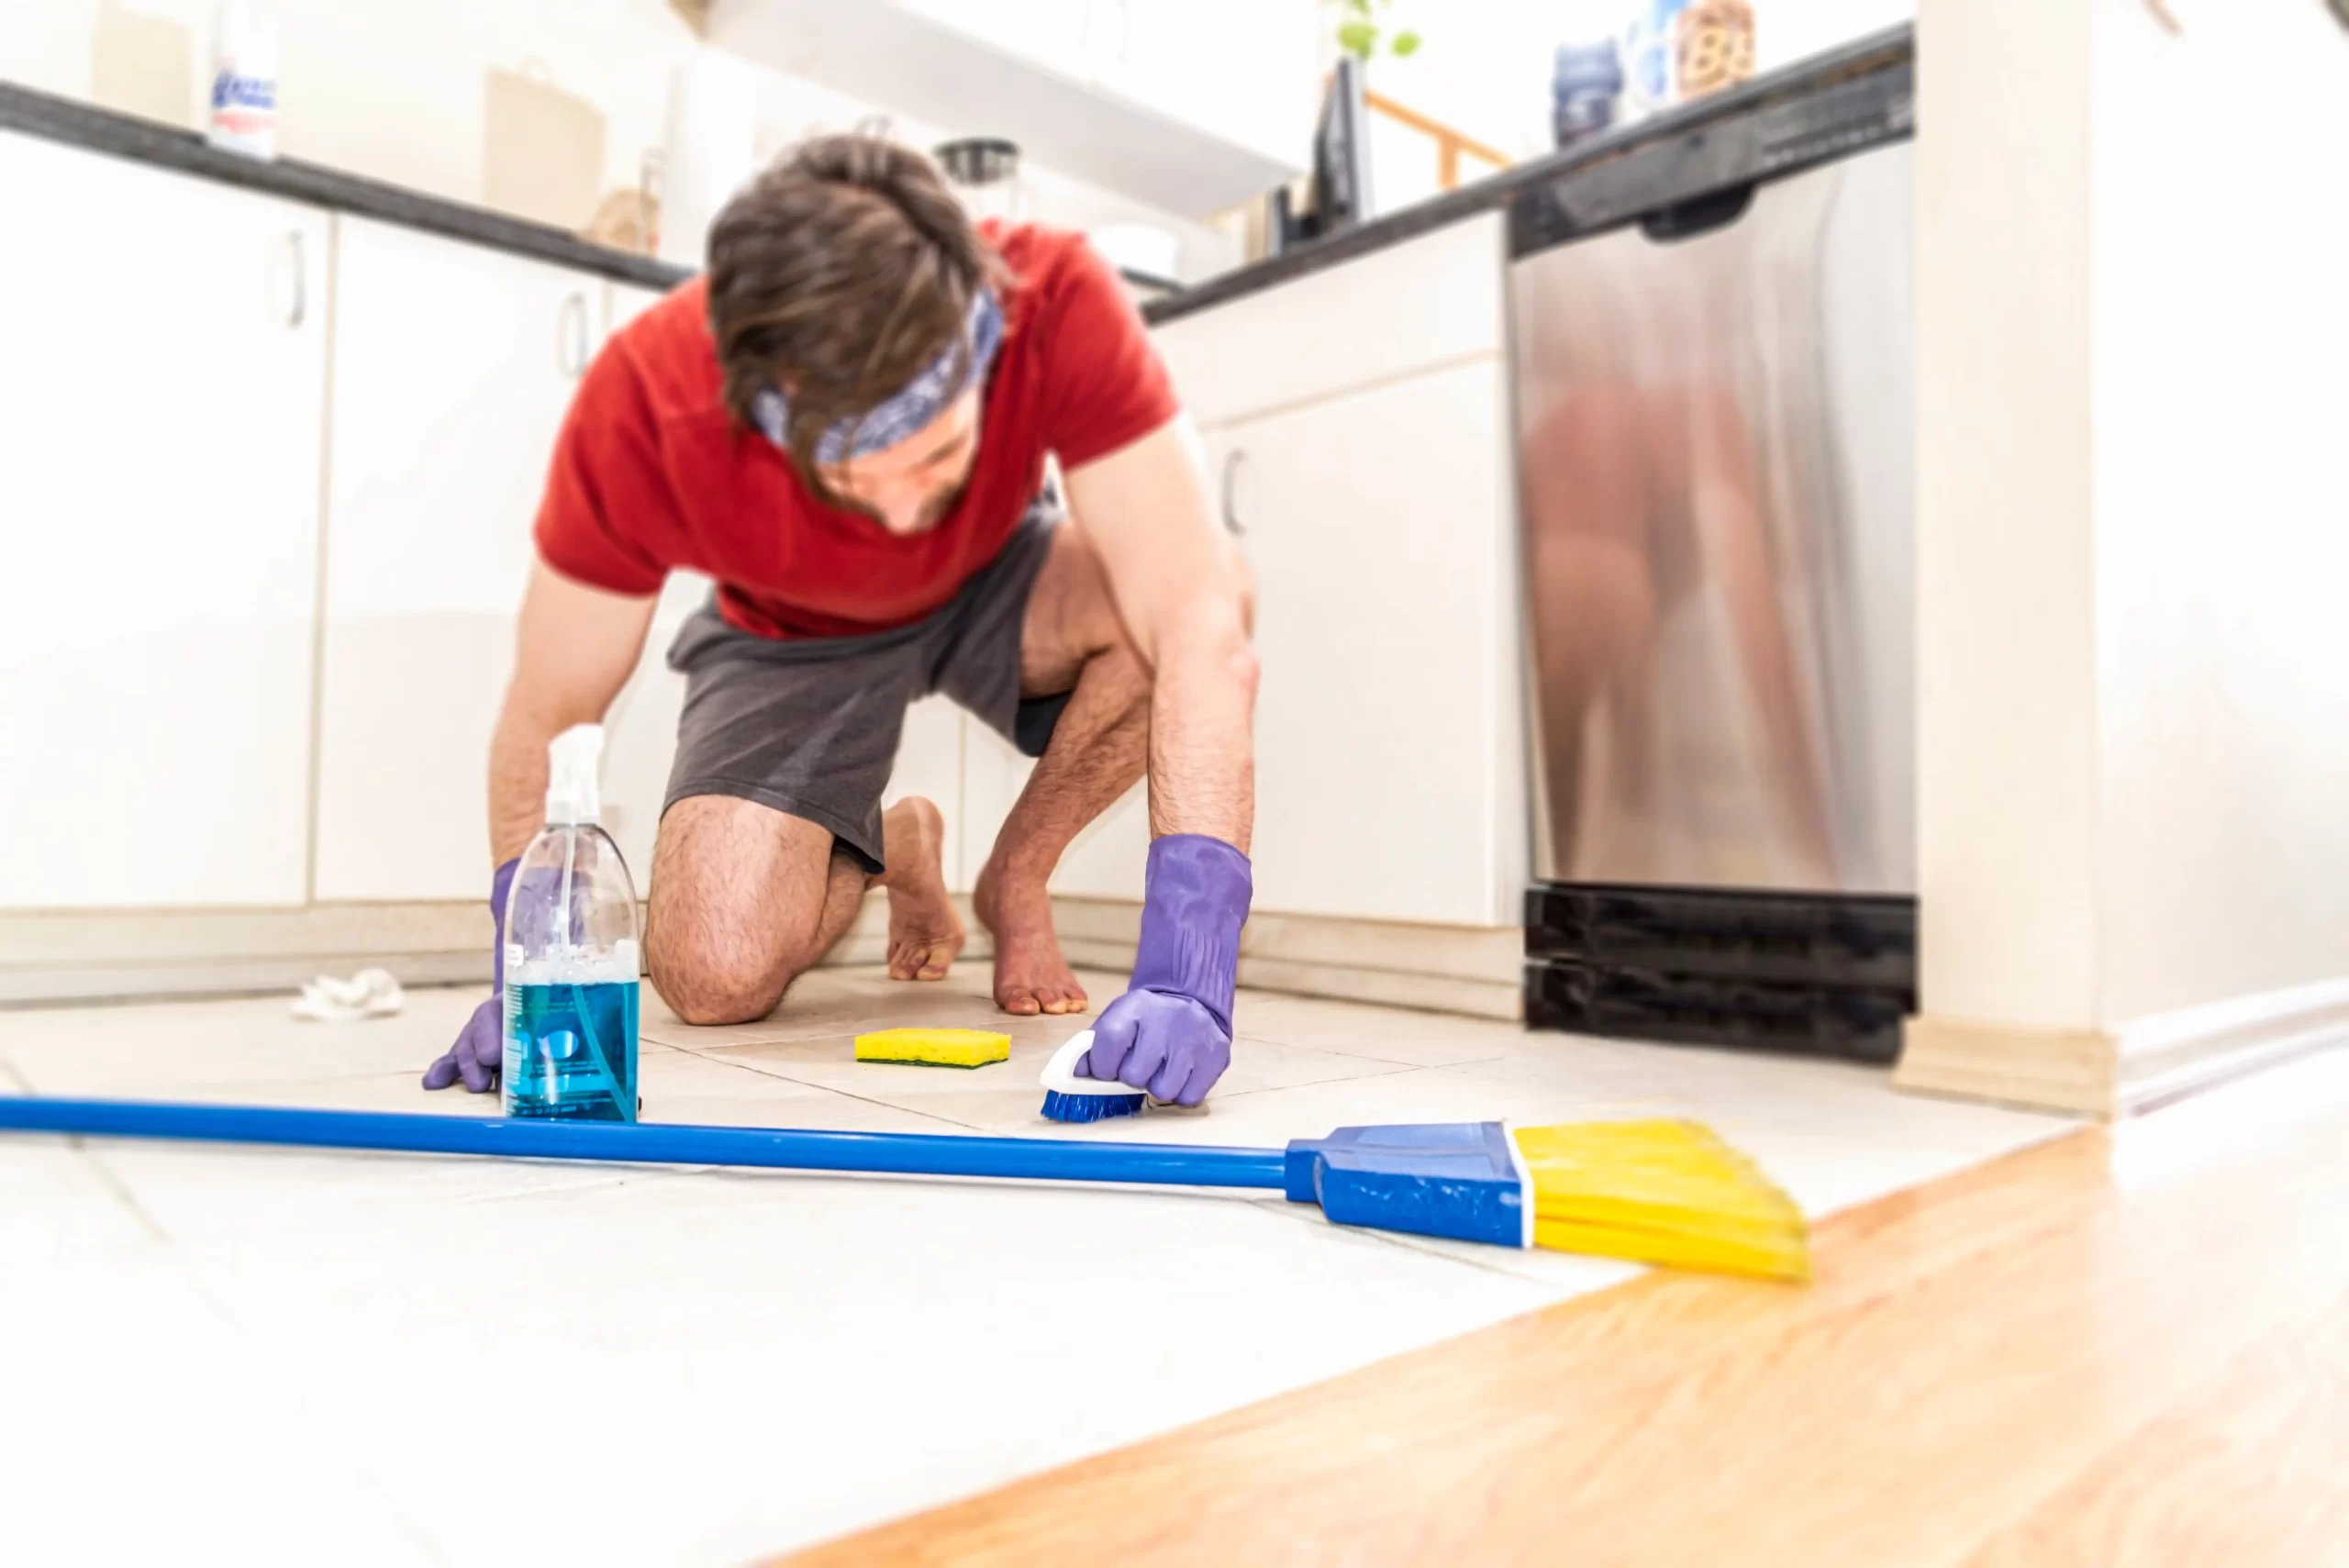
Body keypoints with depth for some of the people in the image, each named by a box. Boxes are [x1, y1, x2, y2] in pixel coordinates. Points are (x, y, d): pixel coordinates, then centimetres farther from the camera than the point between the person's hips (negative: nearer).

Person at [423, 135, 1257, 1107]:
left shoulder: (1057, 303, -36)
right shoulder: (644, 405, -34)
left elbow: (1201, 622, -43)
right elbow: (547, 718, -20)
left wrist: (1185, 969, -51)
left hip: (993, 585, 1)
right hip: (792, 637, 0)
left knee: (1165, 589, -33)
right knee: (716, 975, -20)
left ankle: (1016, 878, -4)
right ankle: (886, 849, 16)